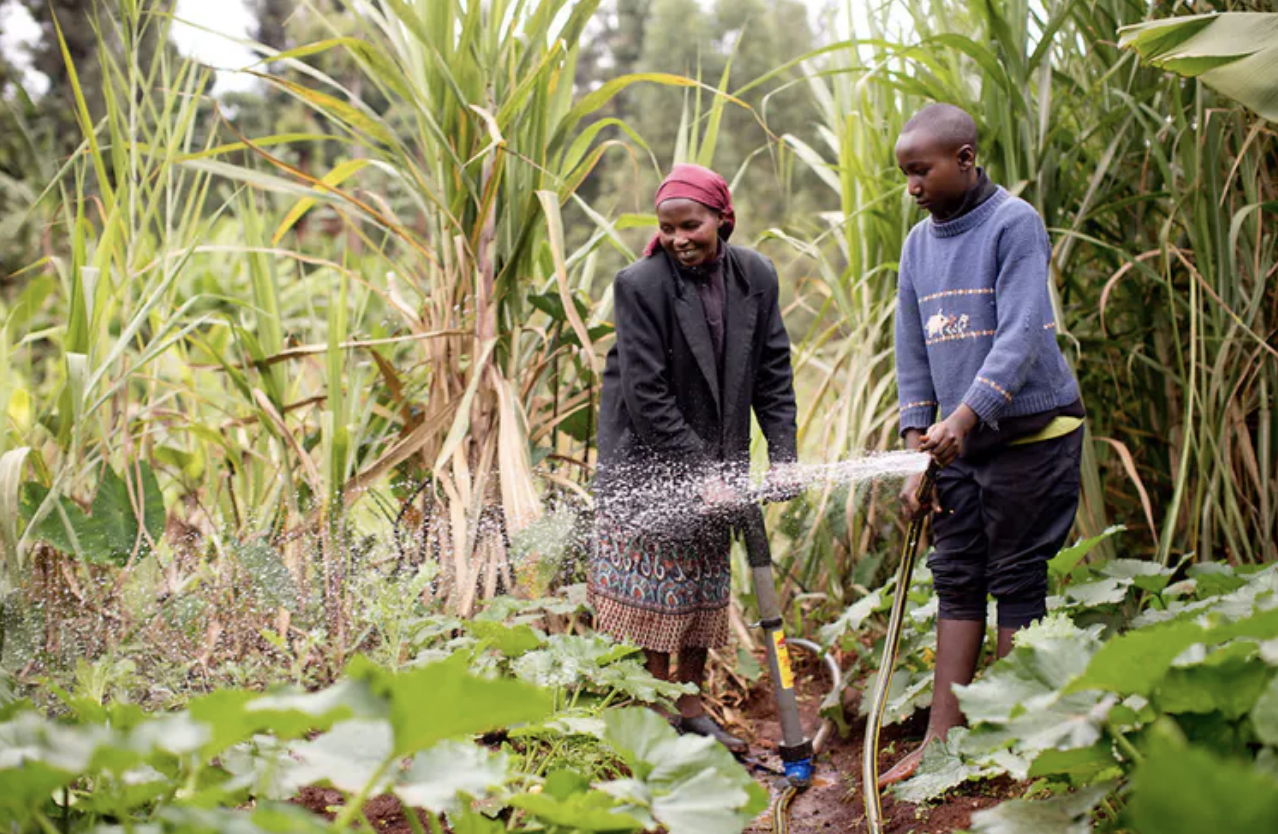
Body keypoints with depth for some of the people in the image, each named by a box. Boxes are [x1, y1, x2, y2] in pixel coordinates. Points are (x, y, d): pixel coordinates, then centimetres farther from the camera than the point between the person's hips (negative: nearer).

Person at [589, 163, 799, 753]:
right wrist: (702, 475, -21)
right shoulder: (640, 284, -18)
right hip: (648, 461, -5)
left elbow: (773, 371, 2)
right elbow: (646, 395, -19)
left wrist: (782, 456, -8)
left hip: (715, 461, 5)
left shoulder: (756, 276, -3)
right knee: (655, 593, 0)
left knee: (704, 590, 12)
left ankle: (691, 709, 24)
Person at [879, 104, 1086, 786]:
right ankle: (940, 741, 8)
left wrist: (966, 415, -30)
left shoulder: (1014, 223, -10)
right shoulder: (919, 243, 11)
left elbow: (1022, 334, -20)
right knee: (956, 580, 5)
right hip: (960, 442, 7)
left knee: (1016, 581, -1)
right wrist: (917, 453, 6)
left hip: (1031, 431, -6)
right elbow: (913, 352, 12)